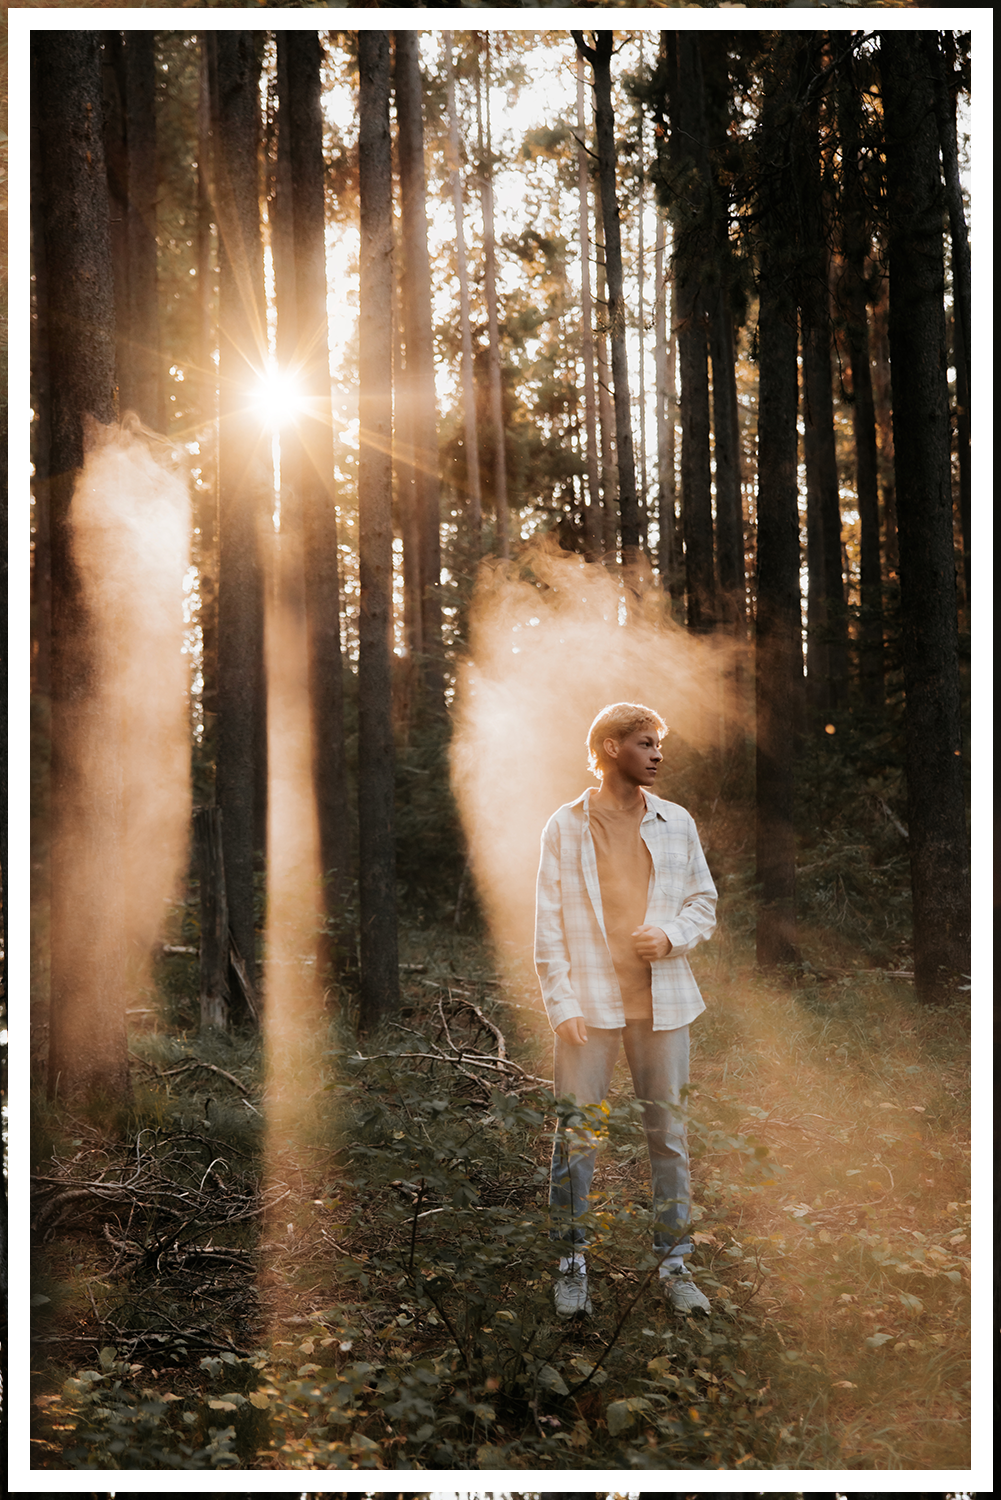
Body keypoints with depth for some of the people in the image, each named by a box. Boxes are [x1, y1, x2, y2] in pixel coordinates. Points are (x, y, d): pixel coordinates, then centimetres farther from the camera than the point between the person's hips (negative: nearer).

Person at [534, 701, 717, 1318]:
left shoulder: (677, 822, 8)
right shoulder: (566, 827, 1)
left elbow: (705, 902, 13)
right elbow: (549, 922, -1)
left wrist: (672, 936, -8)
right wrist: (561, 1002, -8)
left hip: (661, 999, 2)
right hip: (590, 1001, -2)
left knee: (669, 1131, 6)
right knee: (575, 1134, -1)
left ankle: (675, 1262, 16)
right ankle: (573, 1263, 11)